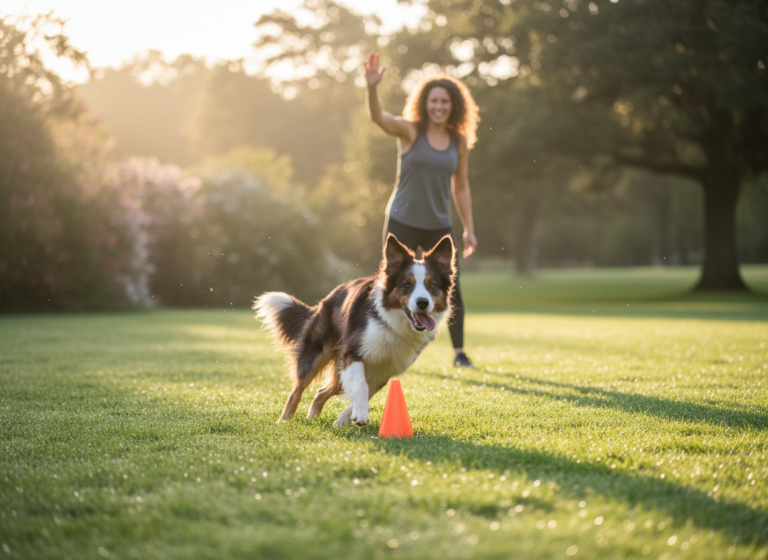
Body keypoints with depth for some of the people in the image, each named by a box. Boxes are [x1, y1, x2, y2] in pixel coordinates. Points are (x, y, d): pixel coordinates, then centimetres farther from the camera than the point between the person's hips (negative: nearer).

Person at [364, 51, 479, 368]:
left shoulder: (460, 142, 3)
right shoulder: (409, 132, -6)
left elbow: (460, 188, 11)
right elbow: (378, 117, -25)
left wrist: (469, 229, 11)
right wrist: (372, 87, -44)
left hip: (439, 226, 2)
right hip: (402, 222, -2)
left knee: (451, 290, -1)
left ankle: (459, 353, 12)